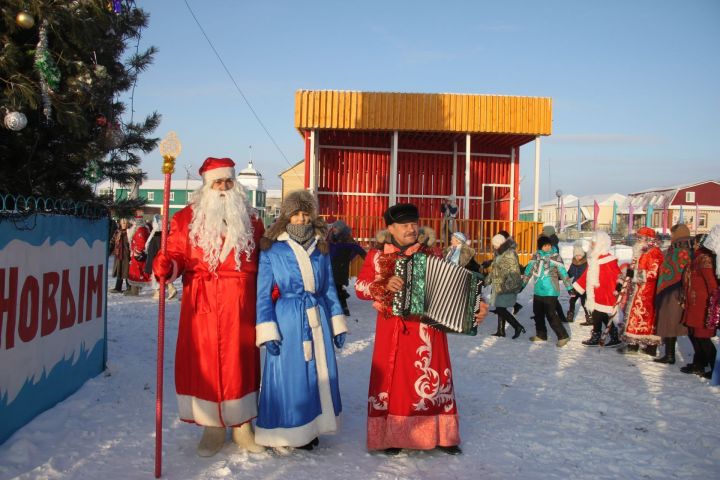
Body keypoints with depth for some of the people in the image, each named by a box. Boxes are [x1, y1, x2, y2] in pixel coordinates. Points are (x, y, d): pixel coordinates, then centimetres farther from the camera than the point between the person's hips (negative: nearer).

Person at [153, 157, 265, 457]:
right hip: (202, 305, -1)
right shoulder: (187, 218, 6)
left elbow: (262, 261, 10)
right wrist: (166, 266, -23)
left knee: (240, 362, 5)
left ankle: (242, 426, 19)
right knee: (204, 362, 2)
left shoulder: (250, 219, 11)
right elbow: (177, 256, -1)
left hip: (239, 305, 1)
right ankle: (212, 428, 16)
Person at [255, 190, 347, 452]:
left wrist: (337, 323, 12)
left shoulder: (321, 249, 10)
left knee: (319, 374, 8)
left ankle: (310, 429, 24)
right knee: (288, 375, 0)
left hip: (318, 319, 4)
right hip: (287, 321, -4)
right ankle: (286, 434, 15)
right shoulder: (271, 250, -3)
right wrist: (267, 332, -11)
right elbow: (263, 293, -4)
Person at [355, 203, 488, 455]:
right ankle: (392, 436, 18)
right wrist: (384, 285, -19)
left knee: (434, 379, 7)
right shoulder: (378, 254, 1)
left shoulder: (432, 253, 5)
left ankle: (441, 435, 20)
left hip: (429, 327, 2)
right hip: (393, 328, -1)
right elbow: (360, 287, -2)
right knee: (393, 379, 5)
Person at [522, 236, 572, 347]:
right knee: (538, 313, 16)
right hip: (538, 291, 6)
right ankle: (541, 334, 32)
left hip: (550, 292, -6)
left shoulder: (555, 257, -9)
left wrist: (569, 287, -9)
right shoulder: (536, 256, 4)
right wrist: (522, 284, 14)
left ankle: (563, 336, 1)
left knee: (551, 315, -10)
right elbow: (528, 271, 11)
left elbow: (563, 273, -8)